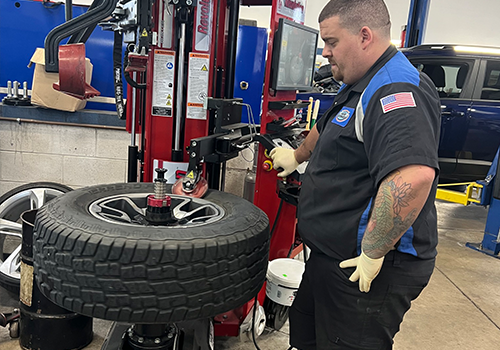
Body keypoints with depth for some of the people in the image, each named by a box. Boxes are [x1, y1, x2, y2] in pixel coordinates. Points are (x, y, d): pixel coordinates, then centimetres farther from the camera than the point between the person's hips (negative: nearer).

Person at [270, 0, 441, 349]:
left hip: (368, 270, -10)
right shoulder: (360, 87, 12)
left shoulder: (398, 92, -24)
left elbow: (414, 176, -40)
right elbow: (328, 131, 31)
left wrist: (372, 253, -32)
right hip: (335, 256, 10)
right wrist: (298, 155, 44)